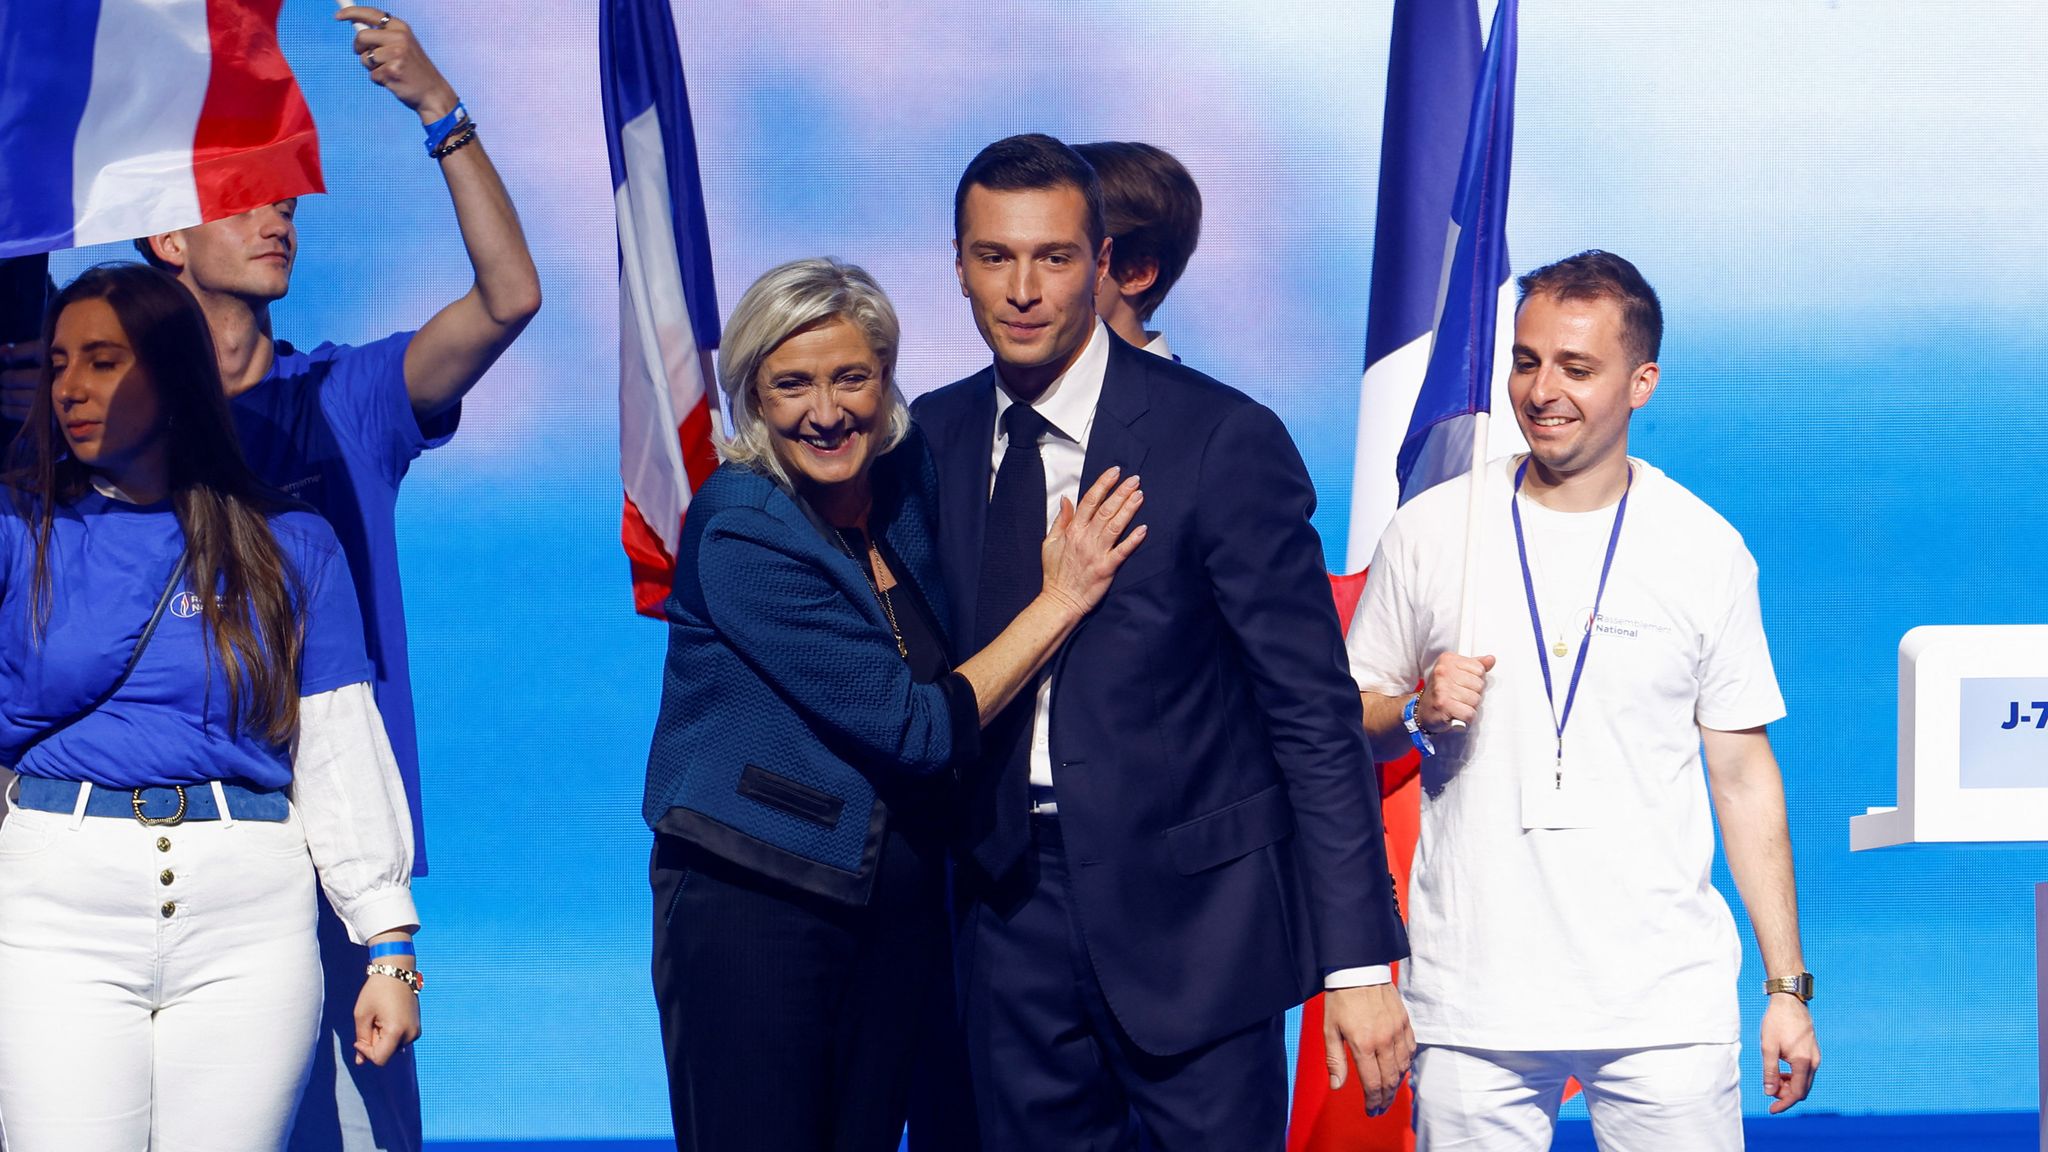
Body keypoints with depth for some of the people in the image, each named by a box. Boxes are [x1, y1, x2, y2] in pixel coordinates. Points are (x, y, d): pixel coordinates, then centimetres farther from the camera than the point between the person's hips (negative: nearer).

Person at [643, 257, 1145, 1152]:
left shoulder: (909, 481, 4)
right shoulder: (741, 531, -17)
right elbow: (917, 727, -18)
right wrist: (1060, 601, -13)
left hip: (898, 903, 6)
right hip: (754, 902, -6)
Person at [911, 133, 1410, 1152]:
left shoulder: (1223, 441, -9)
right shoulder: (930, 439, 7)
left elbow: (1314, 712, -10)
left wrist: (1359, 961, -14)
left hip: (1190, 913, -4)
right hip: (1012, 914, 4)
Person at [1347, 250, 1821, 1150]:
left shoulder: (1705, 550, 4)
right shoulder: (1430, 530, 5)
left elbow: (1742, 772, 7)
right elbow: (1350, 723, 14)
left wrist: (1787, 985, 4)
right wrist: (1419, 714, -9)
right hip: (1472, 1003, 0)